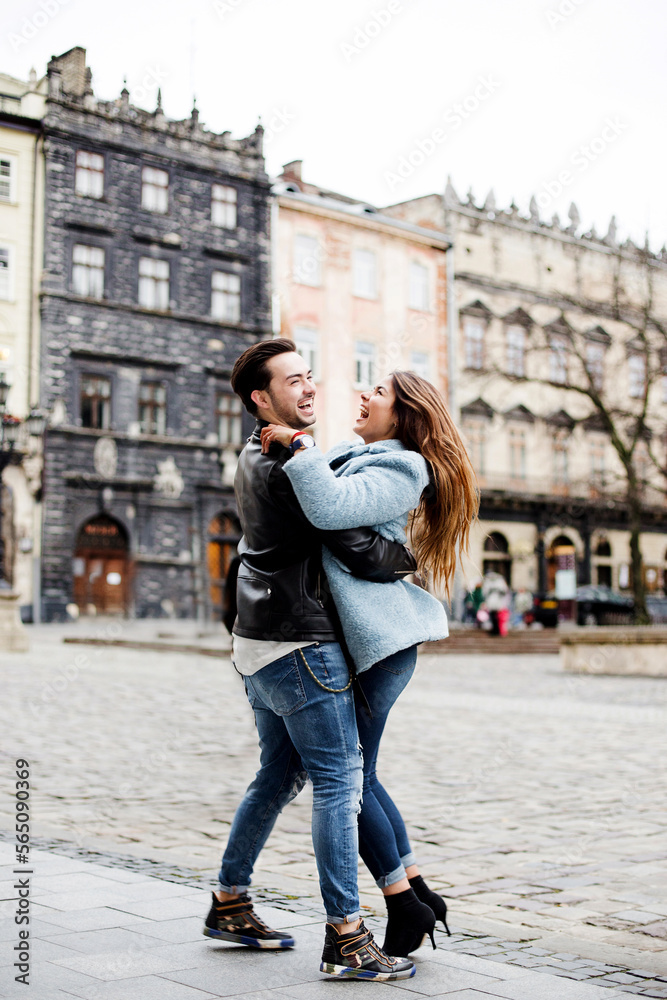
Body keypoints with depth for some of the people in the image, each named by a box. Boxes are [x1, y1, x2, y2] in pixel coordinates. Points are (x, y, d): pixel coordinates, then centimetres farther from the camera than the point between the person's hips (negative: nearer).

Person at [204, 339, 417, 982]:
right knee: (338, 782, -5)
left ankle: (229, 904, 29)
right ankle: (346, 939, -2)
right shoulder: (292, 465, -16)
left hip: (258, 647, 10)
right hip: (301, 646, -10)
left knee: (279, 775, 19)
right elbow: (359, 553, -17)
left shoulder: (255, 460, 15)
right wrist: (412, 558, 1)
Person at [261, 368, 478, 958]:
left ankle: (406, 907, 10)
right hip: (359, 637, 9)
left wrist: (298, 445, -21)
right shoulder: (349, 454, 16)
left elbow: (332, 508, -28)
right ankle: (418, 892, 24)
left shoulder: (399, 469, -12)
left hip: (377, 641, -9)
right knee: (355, 775, 14)